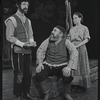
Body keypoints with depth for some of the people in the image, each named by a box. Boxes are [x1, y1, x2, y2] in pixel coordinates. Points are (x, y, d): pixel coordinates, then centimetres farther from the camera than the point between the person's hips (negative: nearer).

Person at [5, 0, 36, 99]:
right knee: (19, 74, -3)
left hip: (28, 50, 7)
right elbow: (9, 37, -12)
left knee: (28, 73, 10)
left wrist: (32, 42, -4)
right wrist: (22, 44, -18)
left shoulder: (28, 20, 15)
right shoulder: (12, 20, -6)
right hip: (18, 51, -7)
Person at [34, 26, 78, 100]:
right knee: (39, 75, -25)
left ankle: (66, 94, 0)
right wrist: (40, 63, -17)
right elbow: (40, 50, -1)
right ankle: (47, 93, 2)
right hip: (48, 64, 2)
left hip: (62, 65, -2)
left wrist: (69, 67, -32)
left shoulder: (66, 42, -8)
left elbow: (74, 52, -19)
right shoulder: (48, 40, 1)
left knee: (67, 76, -31)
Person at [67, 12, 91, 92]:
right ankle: (75, 85, 10)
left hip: (81, 48, -4)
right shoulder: (72, 29, 15)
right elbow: (69, 39, 12)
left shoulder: (84, 28, 2)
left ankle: (82, 85, 6)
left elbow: (86, 40, -7)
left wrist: (77, 46, -17)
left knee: (81, 66, -1)